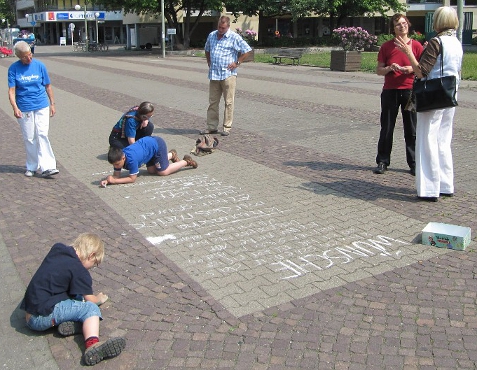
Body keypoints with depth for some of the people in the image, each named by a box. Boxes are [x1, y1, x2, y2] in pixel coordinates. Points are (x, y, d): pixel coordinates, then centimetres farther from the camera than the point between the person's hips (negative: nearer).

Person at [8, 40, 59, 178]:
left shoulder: (39, 65, 0)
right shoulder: (14, 69, -3)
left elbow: (48, 86, 8)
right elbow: (11, 90, -6)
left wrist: (52, 104, 9)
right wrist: (15, 107, -19)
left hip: (42, 106, 0)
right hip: (24, 109, 0)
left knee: (42, 135, -9)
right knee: (29, 138, 7)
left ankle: (47, 167, -11)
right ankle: (32, 167, 20)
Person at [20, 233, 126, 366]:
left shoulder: (57, 249, 11)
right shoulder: (79, 271, -11)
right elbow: (90, 300, -2)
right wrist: (100, 299, 20)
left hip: (30, 316, 8)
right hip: (42, 318, -8)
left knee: (77, 297, 15)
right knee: (91, 308, -8)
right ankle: (92, 345, -32)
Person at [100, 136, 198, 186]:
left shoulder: (131, 159, -37)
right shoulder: (118, 157, -16)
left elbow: (132, 179, -27)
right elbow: (116, 175, -10)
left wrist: (114, 181, -33)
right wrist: (107, 180, -30)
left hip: (157, 144, -7)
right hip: (149, 142, 8)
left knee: (163, 172, -1)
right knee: (151, 170, 16)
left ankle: (186, 161, 16)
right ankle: (171, 155, 34)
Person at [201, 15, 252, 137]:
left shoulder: (234, 37, -3)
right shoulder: (211, 35, 13)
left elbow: (247, 50, -3)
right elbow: (207, 50, 30)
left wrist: (237, 63, -6)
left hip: (228, 74, -5)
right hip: (213, 74, 5)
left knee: (228, 102, -1)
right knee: (212, 102, 7)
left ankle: (227, 127, 6)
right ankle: (211, 127, 14)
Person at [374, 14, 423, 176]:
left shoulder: (416, 45, 1)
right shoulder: (386, 46, 3)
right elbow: (379, 70, 5)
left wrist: (412, 69, -13)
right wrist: (390, 68, -14)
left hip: (410, 91, 0)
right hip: (390, 91, 1)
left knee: (411, 130, 4)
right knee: (386, 129, 5)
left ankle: (414, 164, 13)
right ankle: (382, 162, 16)